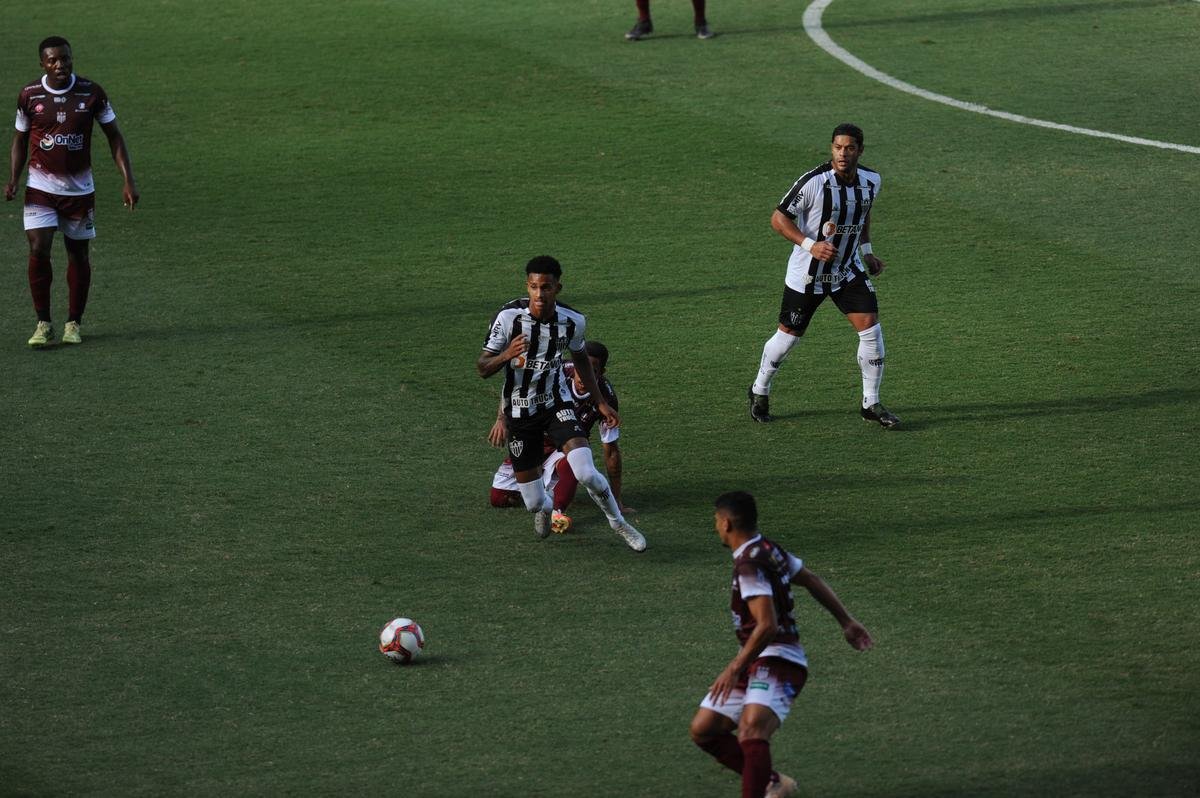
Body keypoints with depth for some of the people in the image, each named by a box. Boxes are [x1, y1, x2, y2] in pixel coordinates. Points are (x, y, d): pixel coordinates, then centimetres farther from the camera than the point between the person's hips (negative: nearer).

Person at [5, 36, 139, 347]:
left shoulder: (91, 93, -7)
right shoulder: (29, 95, -5)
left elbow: (114, 136, 1)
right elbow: (20, 140, 8)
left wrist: (128, 180, -7)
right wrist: (12, 179, -6)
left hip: (79, 188, 1)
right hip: (41, 187, -1)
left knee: (78, 255, 7)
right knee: (38, 251, -13)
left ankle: (74, 323, 21)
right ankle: (43, 323, -2)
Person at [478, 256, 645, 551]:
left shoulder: (573, 321, -12)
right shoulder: (508, 317, -20)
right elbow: (482, 368, -17)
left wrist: (601, 402, 11)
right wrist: (506, 355, -38)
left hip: (556, 404, 1)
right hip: (519, 411, -1)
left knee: (586, 473, -24)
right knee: (534, 502, 2)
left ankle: (618, 523, 5)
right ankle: (545, 508, 44)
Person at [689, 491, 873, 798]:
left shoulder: (749, 565, -19)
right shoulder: (769, 550, 11)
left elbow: (767, 626, -26)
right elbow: (812, 580, 22)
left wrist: (734, 669, -22)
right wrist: (846, 621, 30)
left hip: (776, 661, -11)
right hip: (754, 662, 11)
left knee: (751, 727, -35)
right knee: (702, 729, 10)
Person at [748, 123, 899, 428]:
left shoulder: (871, 181, -5)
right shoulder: (813, 182, -24)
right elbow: (779, 219, -17)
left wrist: (866, 250, 11)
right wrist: (810, 245, -27)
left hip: (848, 271, 4)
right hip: (807, 275, -4)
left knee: (871, 330, -8)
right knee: (788, 336, 7)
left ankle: (871, 404, 5)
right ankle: (759, 393, 31)